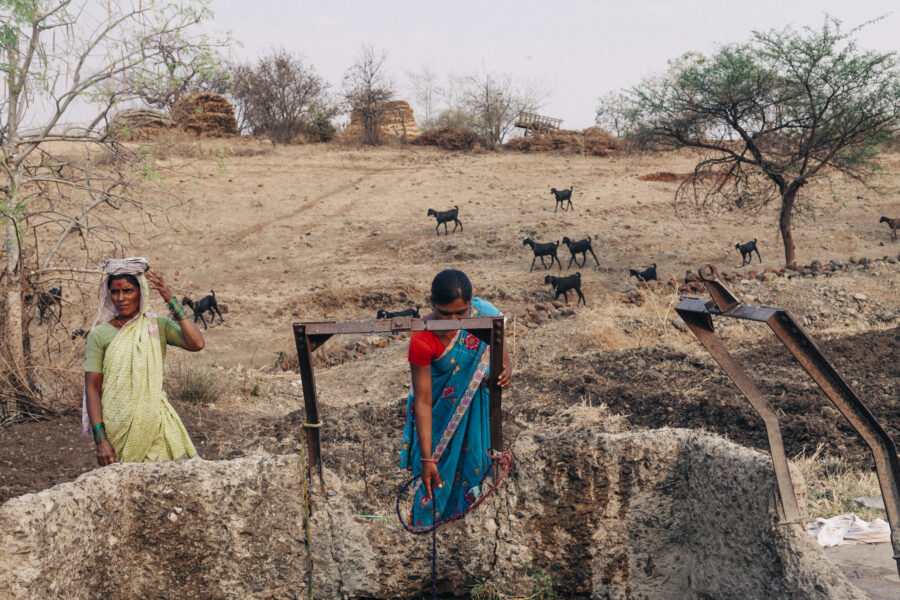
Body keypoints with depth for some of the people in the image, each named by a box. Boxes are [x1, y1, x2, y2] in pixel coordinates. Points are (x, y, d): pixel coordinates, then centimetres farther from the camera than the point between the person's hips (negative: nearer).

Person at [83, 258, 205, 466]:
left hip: (153, 424, 1)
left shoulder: (159, 327, 3)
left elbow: (196, 344, -14)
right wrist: (100, 439, -11)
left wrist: (171, 300, -14)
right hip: (115, 428, -1)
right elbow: (92, 388, -3)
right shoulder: (100, 334, 0)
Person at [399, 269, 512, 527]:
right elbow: (423, 401, -26)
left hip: (475, 406, 3)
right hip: (439, 410, -3)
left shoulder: (484, 313, -20)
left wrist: (505, 371, -32)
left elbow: (503, 357, -6)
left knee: (471, 459, 14)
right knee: (438, 468, 6)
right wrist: (427, 459, -27)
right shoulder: (422, 341, -29)